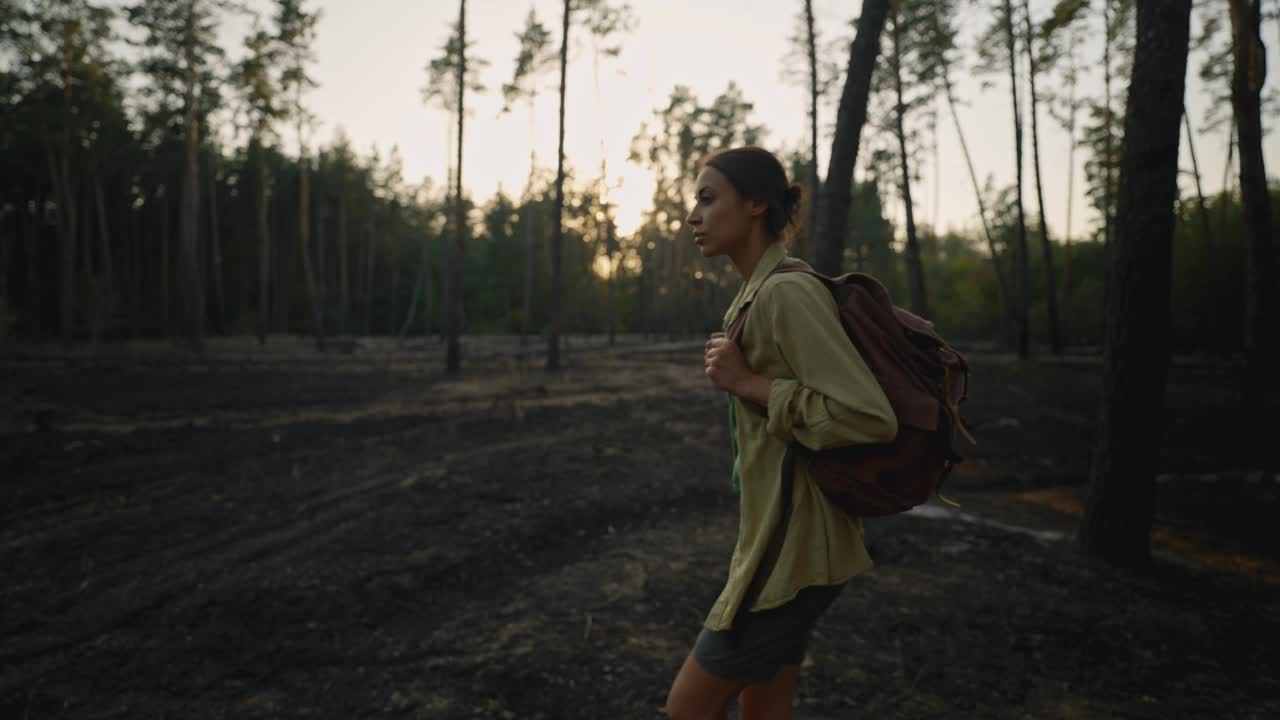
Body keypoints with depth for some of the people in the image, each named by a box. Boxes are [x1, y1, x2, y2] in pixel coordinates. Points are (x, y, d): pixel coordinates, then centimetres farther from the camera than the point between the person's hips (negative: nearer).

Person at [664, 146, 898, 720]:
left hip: (793, 548, -9)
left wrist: (748, 384, -20)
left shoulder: (787, 292, -20)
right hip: (774, 538, 9)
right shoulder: (755, 295, 11)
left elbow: (872, 419, -25)